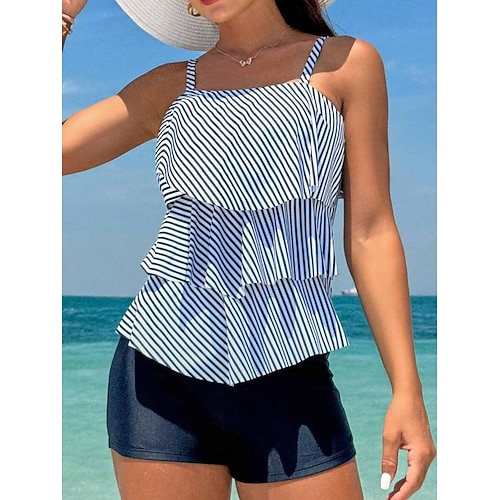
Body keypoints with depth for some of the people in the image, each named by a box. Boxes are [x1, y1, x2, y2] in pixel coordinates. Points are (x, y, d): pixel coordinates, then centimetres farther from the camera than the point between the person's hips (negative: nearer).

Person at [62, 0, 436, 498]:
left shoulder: (347, 63, 5)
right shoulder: (168, 87, 12)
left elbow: (370, 233, 1)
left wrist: (407, 390, -3)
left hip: (289, 382, -1)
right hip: (161, 375, 2)